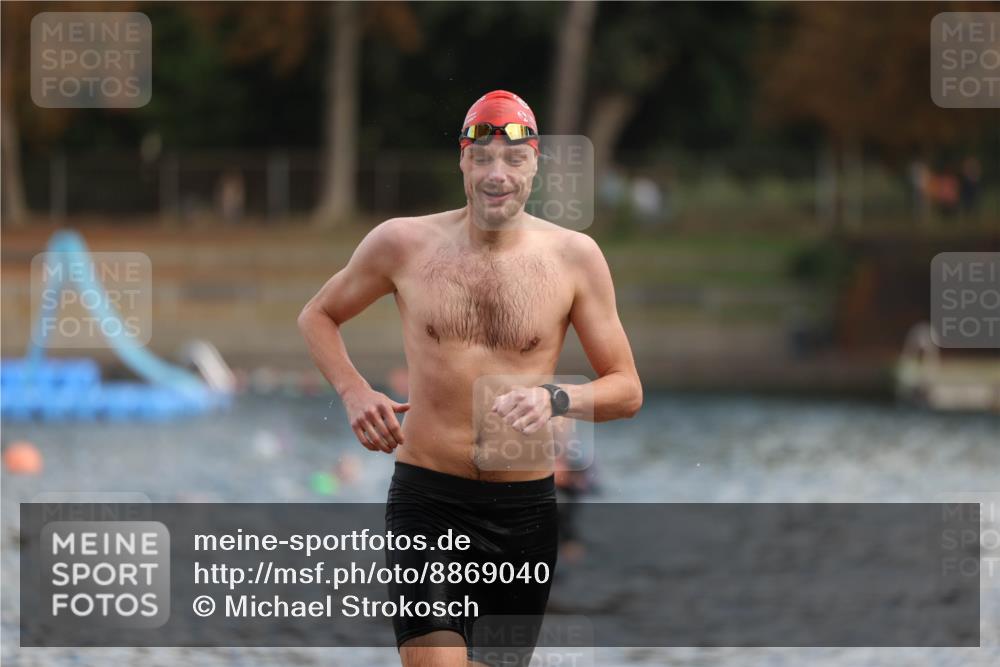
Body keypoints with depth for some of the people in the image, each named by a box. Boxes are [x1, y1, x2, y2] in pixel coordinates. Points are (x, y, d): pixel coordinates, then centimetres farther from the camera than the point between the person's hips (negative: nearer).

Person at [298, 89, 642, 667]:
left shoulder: (574, 257, 0)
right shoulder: (404, 244, -1)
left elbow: (627, 391, 4)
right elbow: (318, 316, 16)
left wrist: (556, 400, -17)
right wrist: (354, 392, -2)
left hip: (526, 510, 2)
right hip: (427, 500, -2)